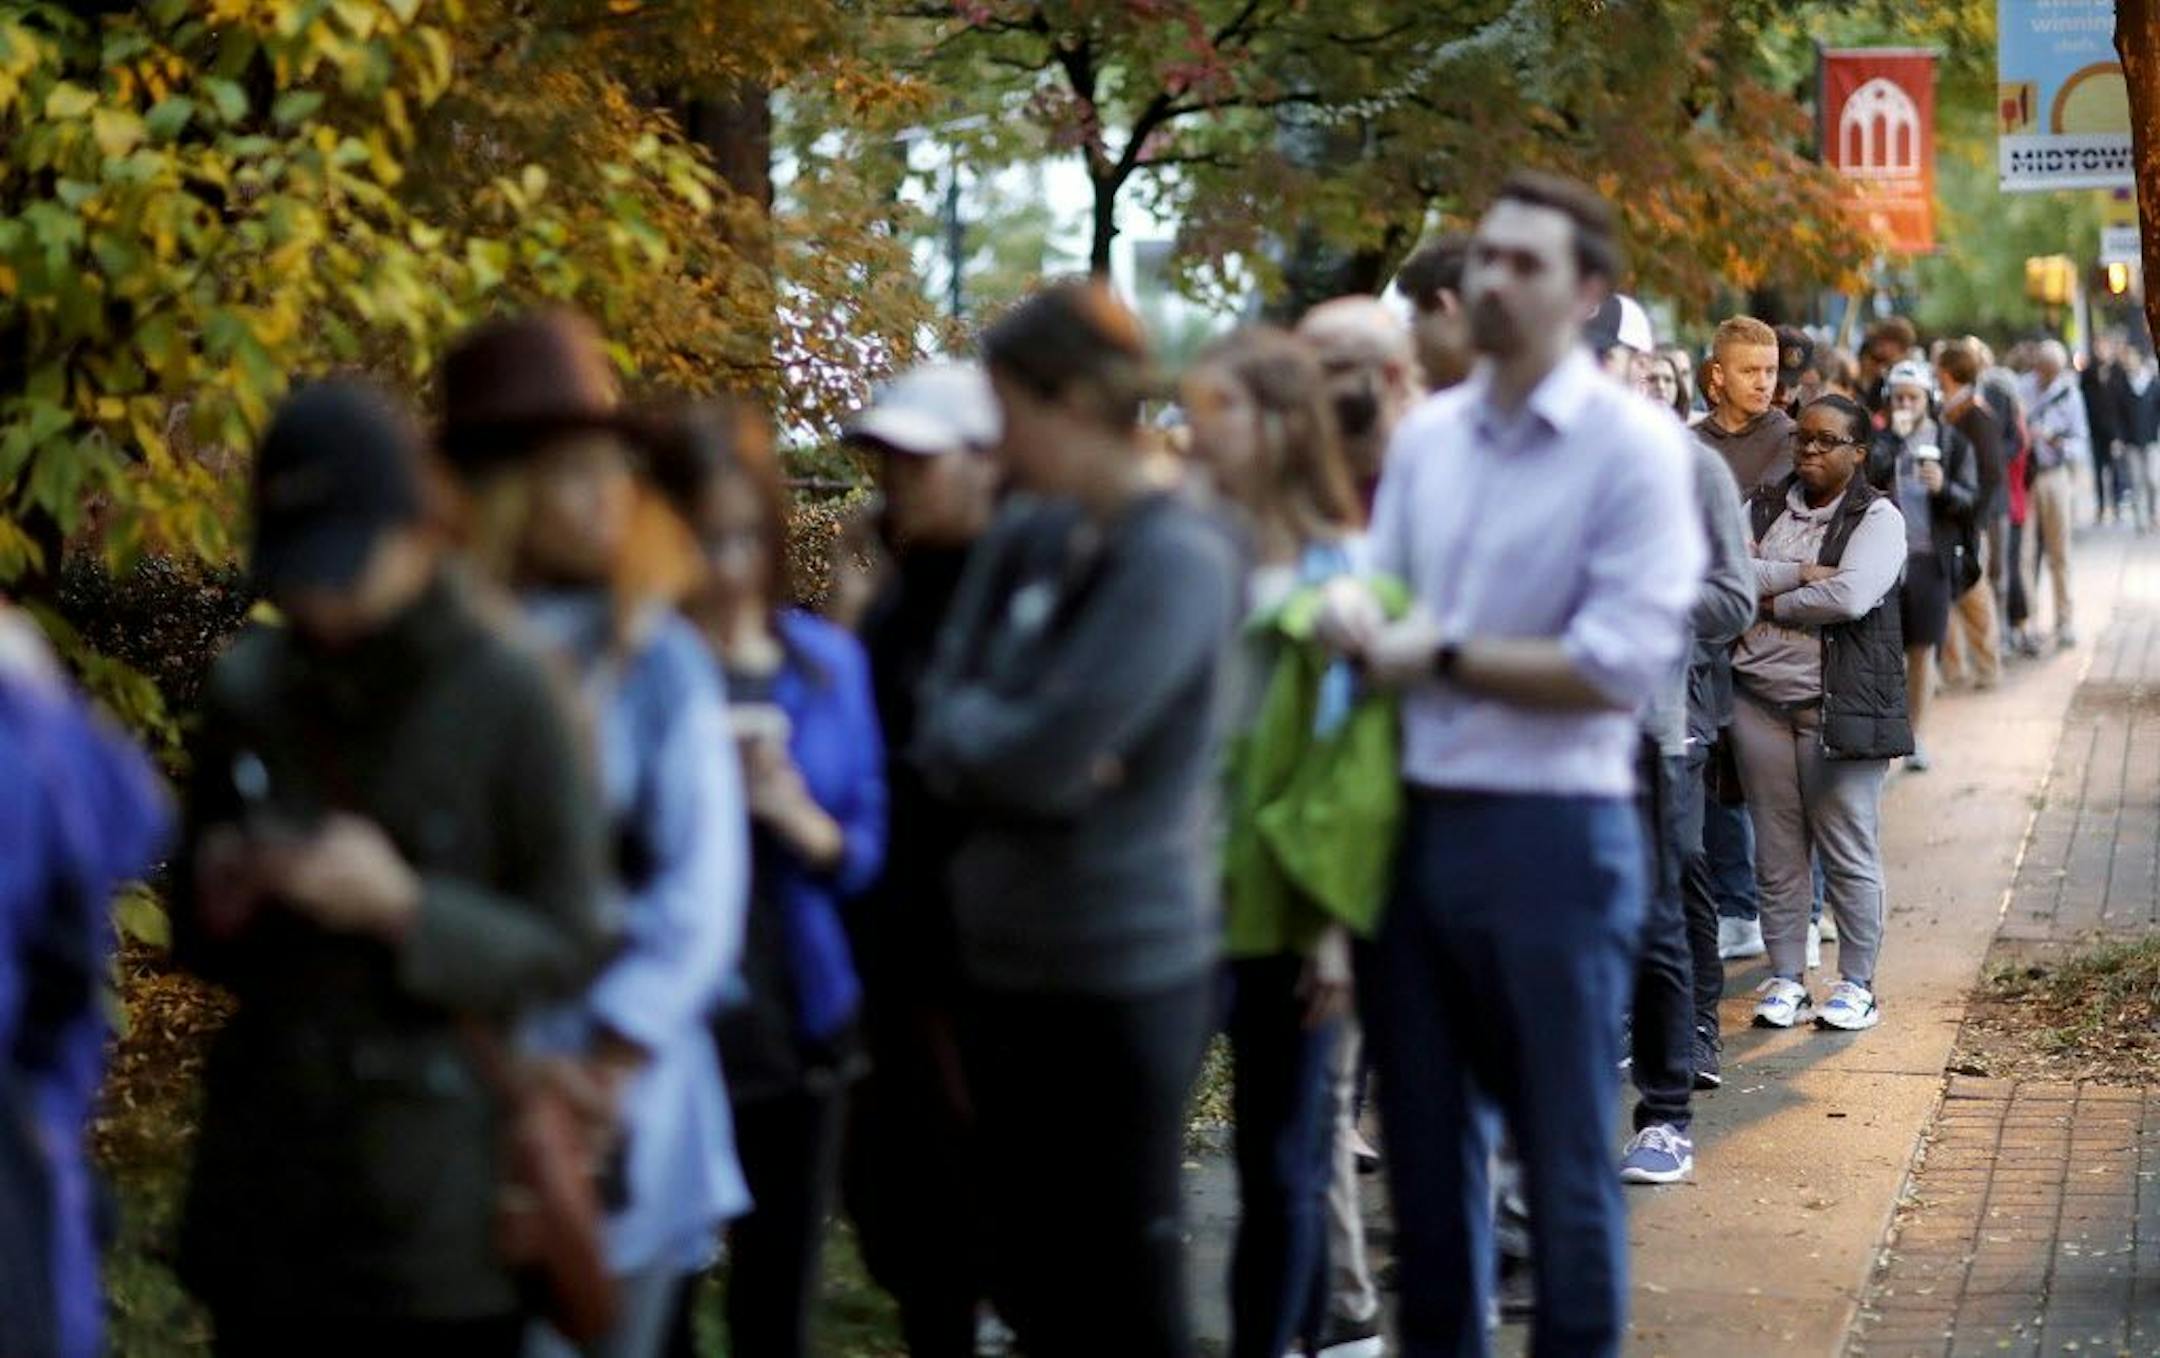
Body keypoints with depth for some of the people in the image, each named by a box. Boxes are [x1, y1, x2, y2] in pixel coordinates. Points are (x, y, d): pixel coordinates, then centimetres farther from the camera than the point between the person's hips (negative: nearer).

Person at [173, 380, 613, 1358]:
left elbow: (570, 956, -7)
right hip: (263, 1204, 4)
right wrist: (217, 904, -6)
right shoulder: (248, 691, 5)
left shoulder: (508, 698, -7)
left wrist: (407, 909, -21)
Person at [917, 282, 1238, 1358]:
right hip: (1007, 960, 7)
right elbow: (942, 731, 5)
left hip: (1123, 975, -7)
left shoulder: (1175, 560, -16)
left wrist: (968, 728, -4)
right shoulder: (1022, 539, 7)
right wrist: (1009, 739, -14)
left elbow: (1047, 756, -22)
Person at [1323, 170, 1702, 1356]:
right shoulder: (1425, 435, 9)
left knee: (1563, 1157, 6)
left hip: (1555, 834, -6)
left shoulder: (1634, 445, -10)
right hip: (1415, 822, 6)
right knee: (1425, 1143, 16)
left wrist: (1441, 657, -11)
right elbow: (1379, 592, 11)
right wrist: (1357, 614, -13)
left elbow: (1621, 661, -17)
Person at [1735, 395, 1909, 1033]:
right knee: (1777, 850, 7)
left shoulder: (1877, 518, -2)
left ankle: (1857, 985, 9)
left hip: (1841, 705, -4)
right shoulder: (1765, 507, 11)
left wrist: (1769, 602, -8)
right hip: (1760, 698, 4)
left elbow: (1850, 597, -18)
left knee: (1849, 849, 0)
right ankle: (1786, 980, 15)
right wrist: (1801, 574, -14)